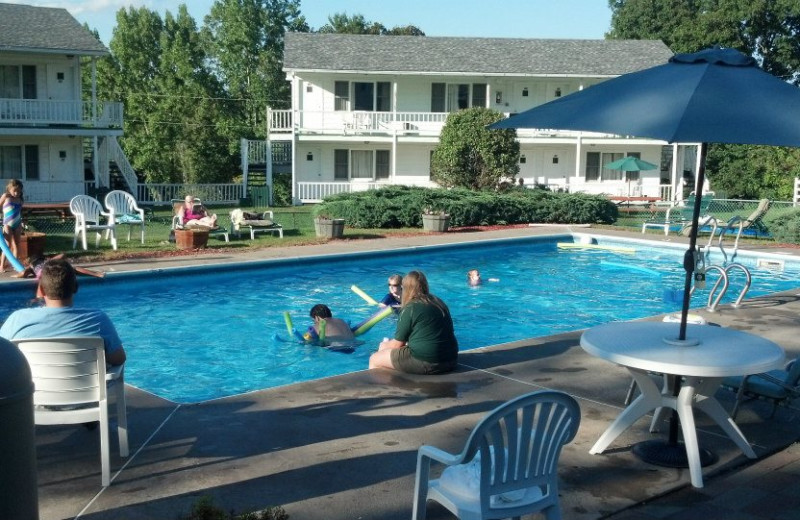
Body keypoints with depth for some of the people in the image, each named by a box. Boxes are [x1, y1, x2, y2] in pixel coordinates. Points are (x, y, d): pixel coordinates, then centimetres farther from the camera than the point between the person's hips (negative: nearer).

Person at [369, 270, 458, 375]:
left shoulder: (410, 308, -9)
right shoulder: (439, 303, 11)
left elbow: (398, 344, -2)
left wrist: (384, 345, 20)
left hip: (426, 364, -8)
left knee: (374, 360, 9)